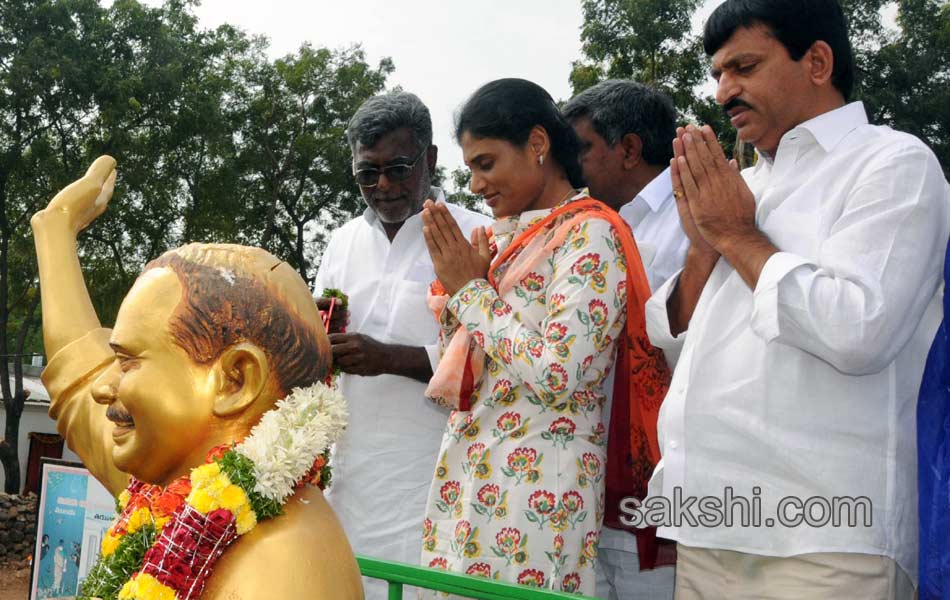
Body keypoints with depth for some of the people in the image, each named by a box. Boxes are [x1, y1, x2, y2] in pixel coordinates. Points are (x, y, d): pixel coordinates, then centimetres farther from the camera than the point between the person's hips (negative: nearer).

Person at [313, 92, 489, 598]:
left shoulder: (473, 237, -6)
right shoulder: (343, 241, 13)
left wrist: (389, 357, -19)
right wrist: (321, 332, -4)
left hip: (428, 475, -5)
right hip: (350, 467, 5)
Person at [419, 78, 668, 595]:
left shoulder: (588, 234, -9)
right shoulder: (502, 237, 14)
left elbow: (558, 376, -21)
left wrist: (472, 290, -10)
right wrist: (453, 284, 3)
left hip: (536, 481, -7)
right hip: (465, 473, 7)